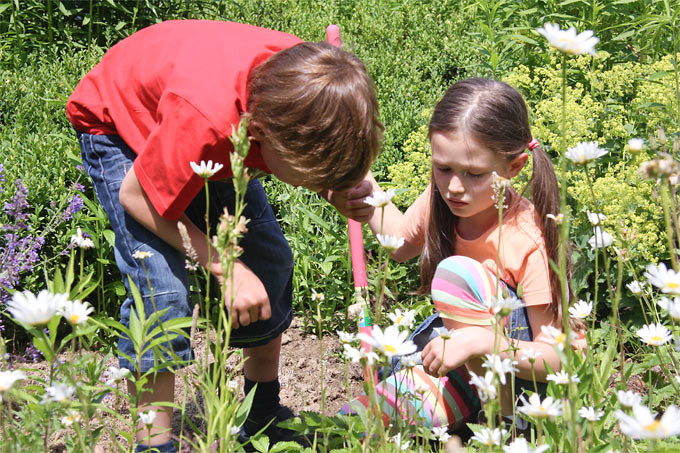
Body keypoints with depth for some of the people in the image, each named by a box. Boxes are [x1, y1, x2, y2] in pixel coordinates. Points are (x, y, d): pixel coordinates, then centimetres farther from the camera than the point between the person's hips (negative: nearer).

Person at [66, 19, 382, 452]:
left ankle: (264, 418, 22)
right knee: (162, 291, -21)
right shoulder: (205, 119, -46)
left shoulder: (304, 80, -30)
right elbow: (138, 196, -28)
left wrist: (347, 188, -28)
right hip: (118, 123, -6)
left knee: (270, 262, 3)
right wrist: (224, 266, -28)